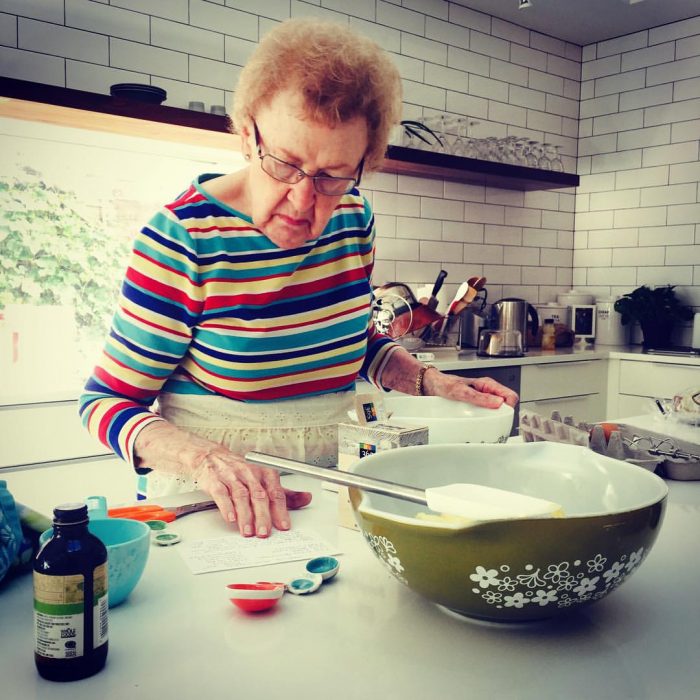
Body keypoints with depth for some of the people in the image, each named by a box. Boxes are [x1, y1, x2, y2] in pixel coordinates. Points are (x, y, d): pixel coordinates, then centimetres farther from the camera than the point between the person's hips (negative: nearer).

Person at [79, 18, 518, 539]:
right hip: (211, 501, -2)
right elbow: (106, 400, -11)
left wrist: (432, 382, 0)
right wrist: (204, 458, -28)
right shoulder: (183, 238, -16)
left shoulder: (354, 218, 0)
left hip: (329, 487, 3)